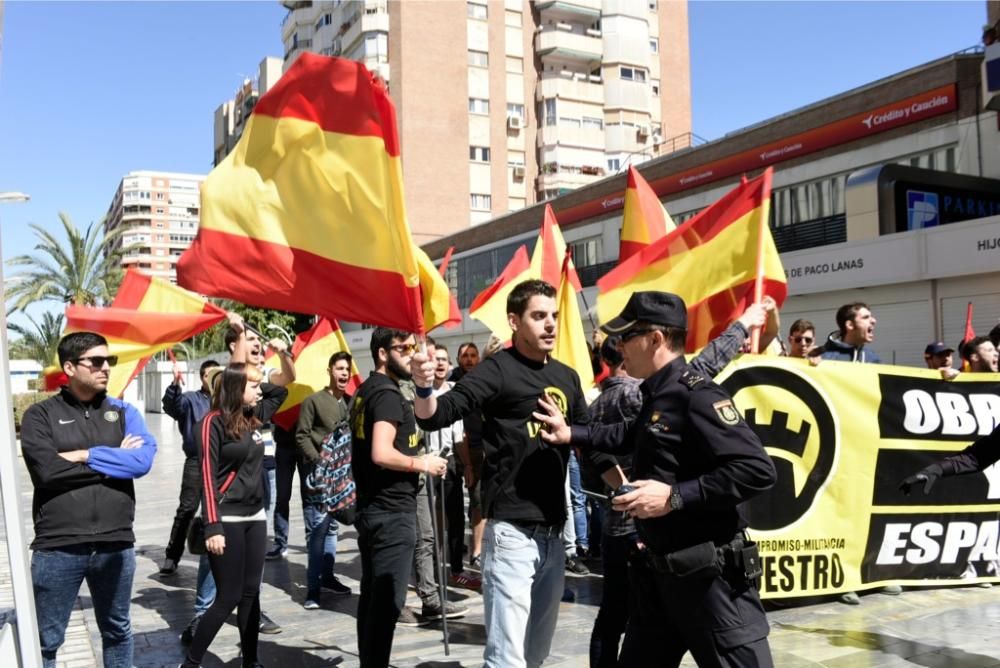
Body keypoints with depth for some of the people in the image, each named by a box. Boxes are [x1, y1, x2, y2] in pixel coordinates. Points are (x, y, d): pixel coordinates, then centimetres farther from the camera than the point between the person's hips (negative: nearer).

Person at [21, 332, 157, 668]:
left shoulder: (123, 412, 6)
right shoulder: (40, 415, -1)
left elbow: (143, 460, -9)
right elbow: (47, 471, -16)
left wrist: (85, 456, -13)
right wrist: (116, 460, -9)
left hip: (116, 544, 3)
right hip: (57, 547, -2)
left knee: (118, 631, 18)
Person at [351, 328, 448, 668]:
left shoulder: (365, 391, 13)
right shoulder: (388, 393, -16)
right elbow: (381, 454, -27)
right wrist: (421, 463, -14)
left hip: (370, 508, 10)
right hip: (392, 512, -10)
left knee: (372, 595, 15)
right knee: (387, 600, -3)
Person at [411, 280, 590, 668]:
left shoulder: (566, 377, 10)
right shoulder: (497, 370, -9)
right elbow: (434, 418, -18)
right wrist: (425, 388, -39)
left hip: (553, 531, 7)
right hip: (511, 530, -7)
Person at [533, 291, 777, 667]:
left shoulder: (696, 396, -19)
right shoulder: (657, 396, 11)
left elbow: (758, 471, -27)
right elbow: (634, 435, 33)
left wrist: (674, 496, -25)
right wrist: (571, 435, 27)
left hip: (711, 574, -10)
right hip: (662, 572, 10)